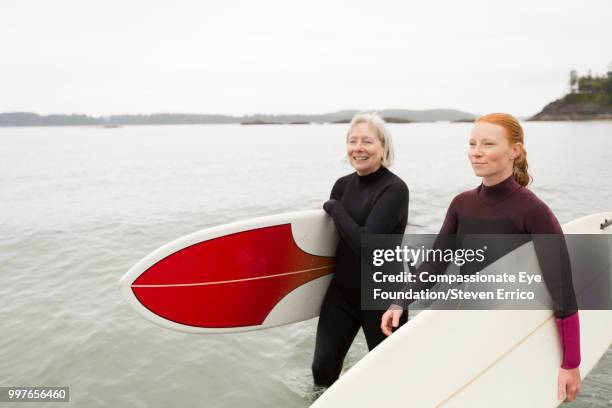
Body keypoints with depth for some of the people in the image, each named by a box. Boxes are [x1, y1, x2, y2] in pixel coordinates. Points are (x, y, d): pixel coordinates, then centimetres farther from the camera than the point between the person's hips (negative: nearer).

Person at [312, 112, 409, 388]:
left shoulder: (395, 189, -17)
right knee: (322, 369, 11)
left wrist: (334, 208, -16)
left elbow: (366, 243, -26)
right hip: (341, 291, 5)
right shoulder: (343, 184, 2)